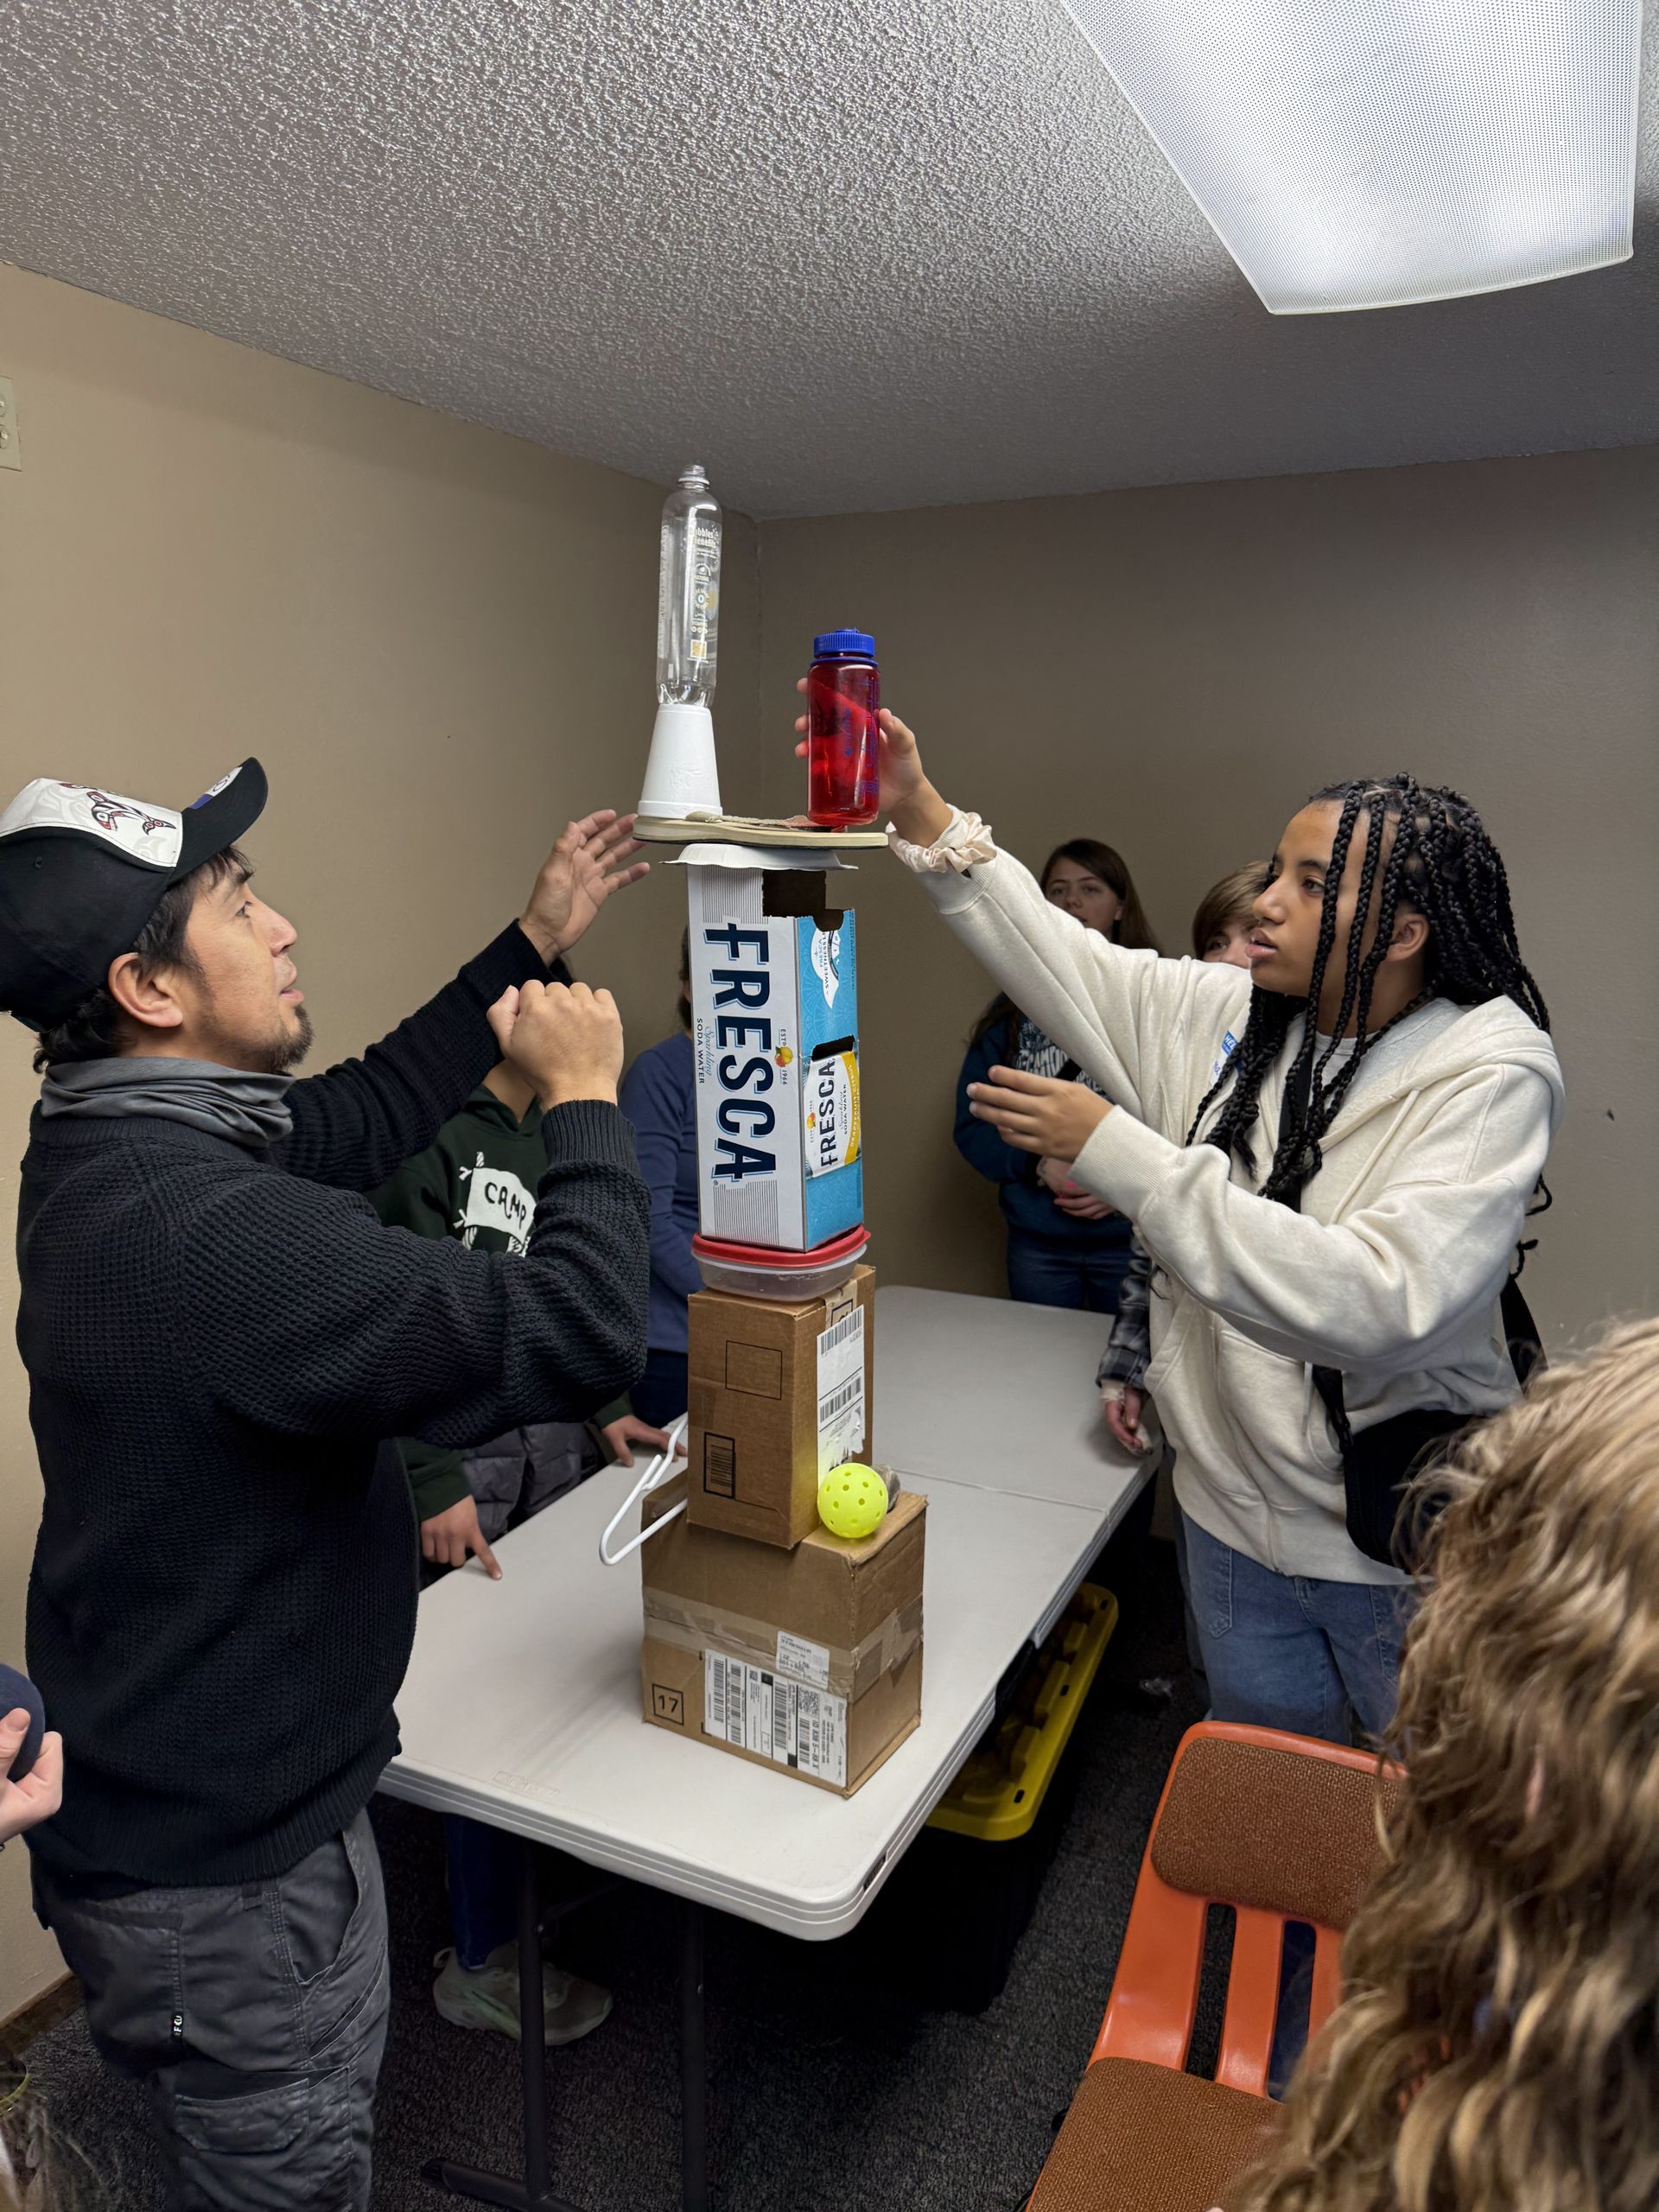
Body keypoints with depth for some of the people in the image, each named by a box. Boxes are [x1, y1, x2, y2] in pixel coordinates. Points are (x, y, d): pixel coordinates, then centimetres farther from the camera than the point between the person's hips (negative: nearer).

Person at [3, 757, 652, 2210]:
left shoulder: (117, 1145, -2)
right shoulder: (208, 1228, -35)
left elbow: (362, 1118, 12)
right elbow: (583, 1337, -37)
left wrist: (532, 944, 13)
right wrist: (583, 1095, -20)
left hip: (193, 1802, 9)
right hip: (225, 1875, -9)